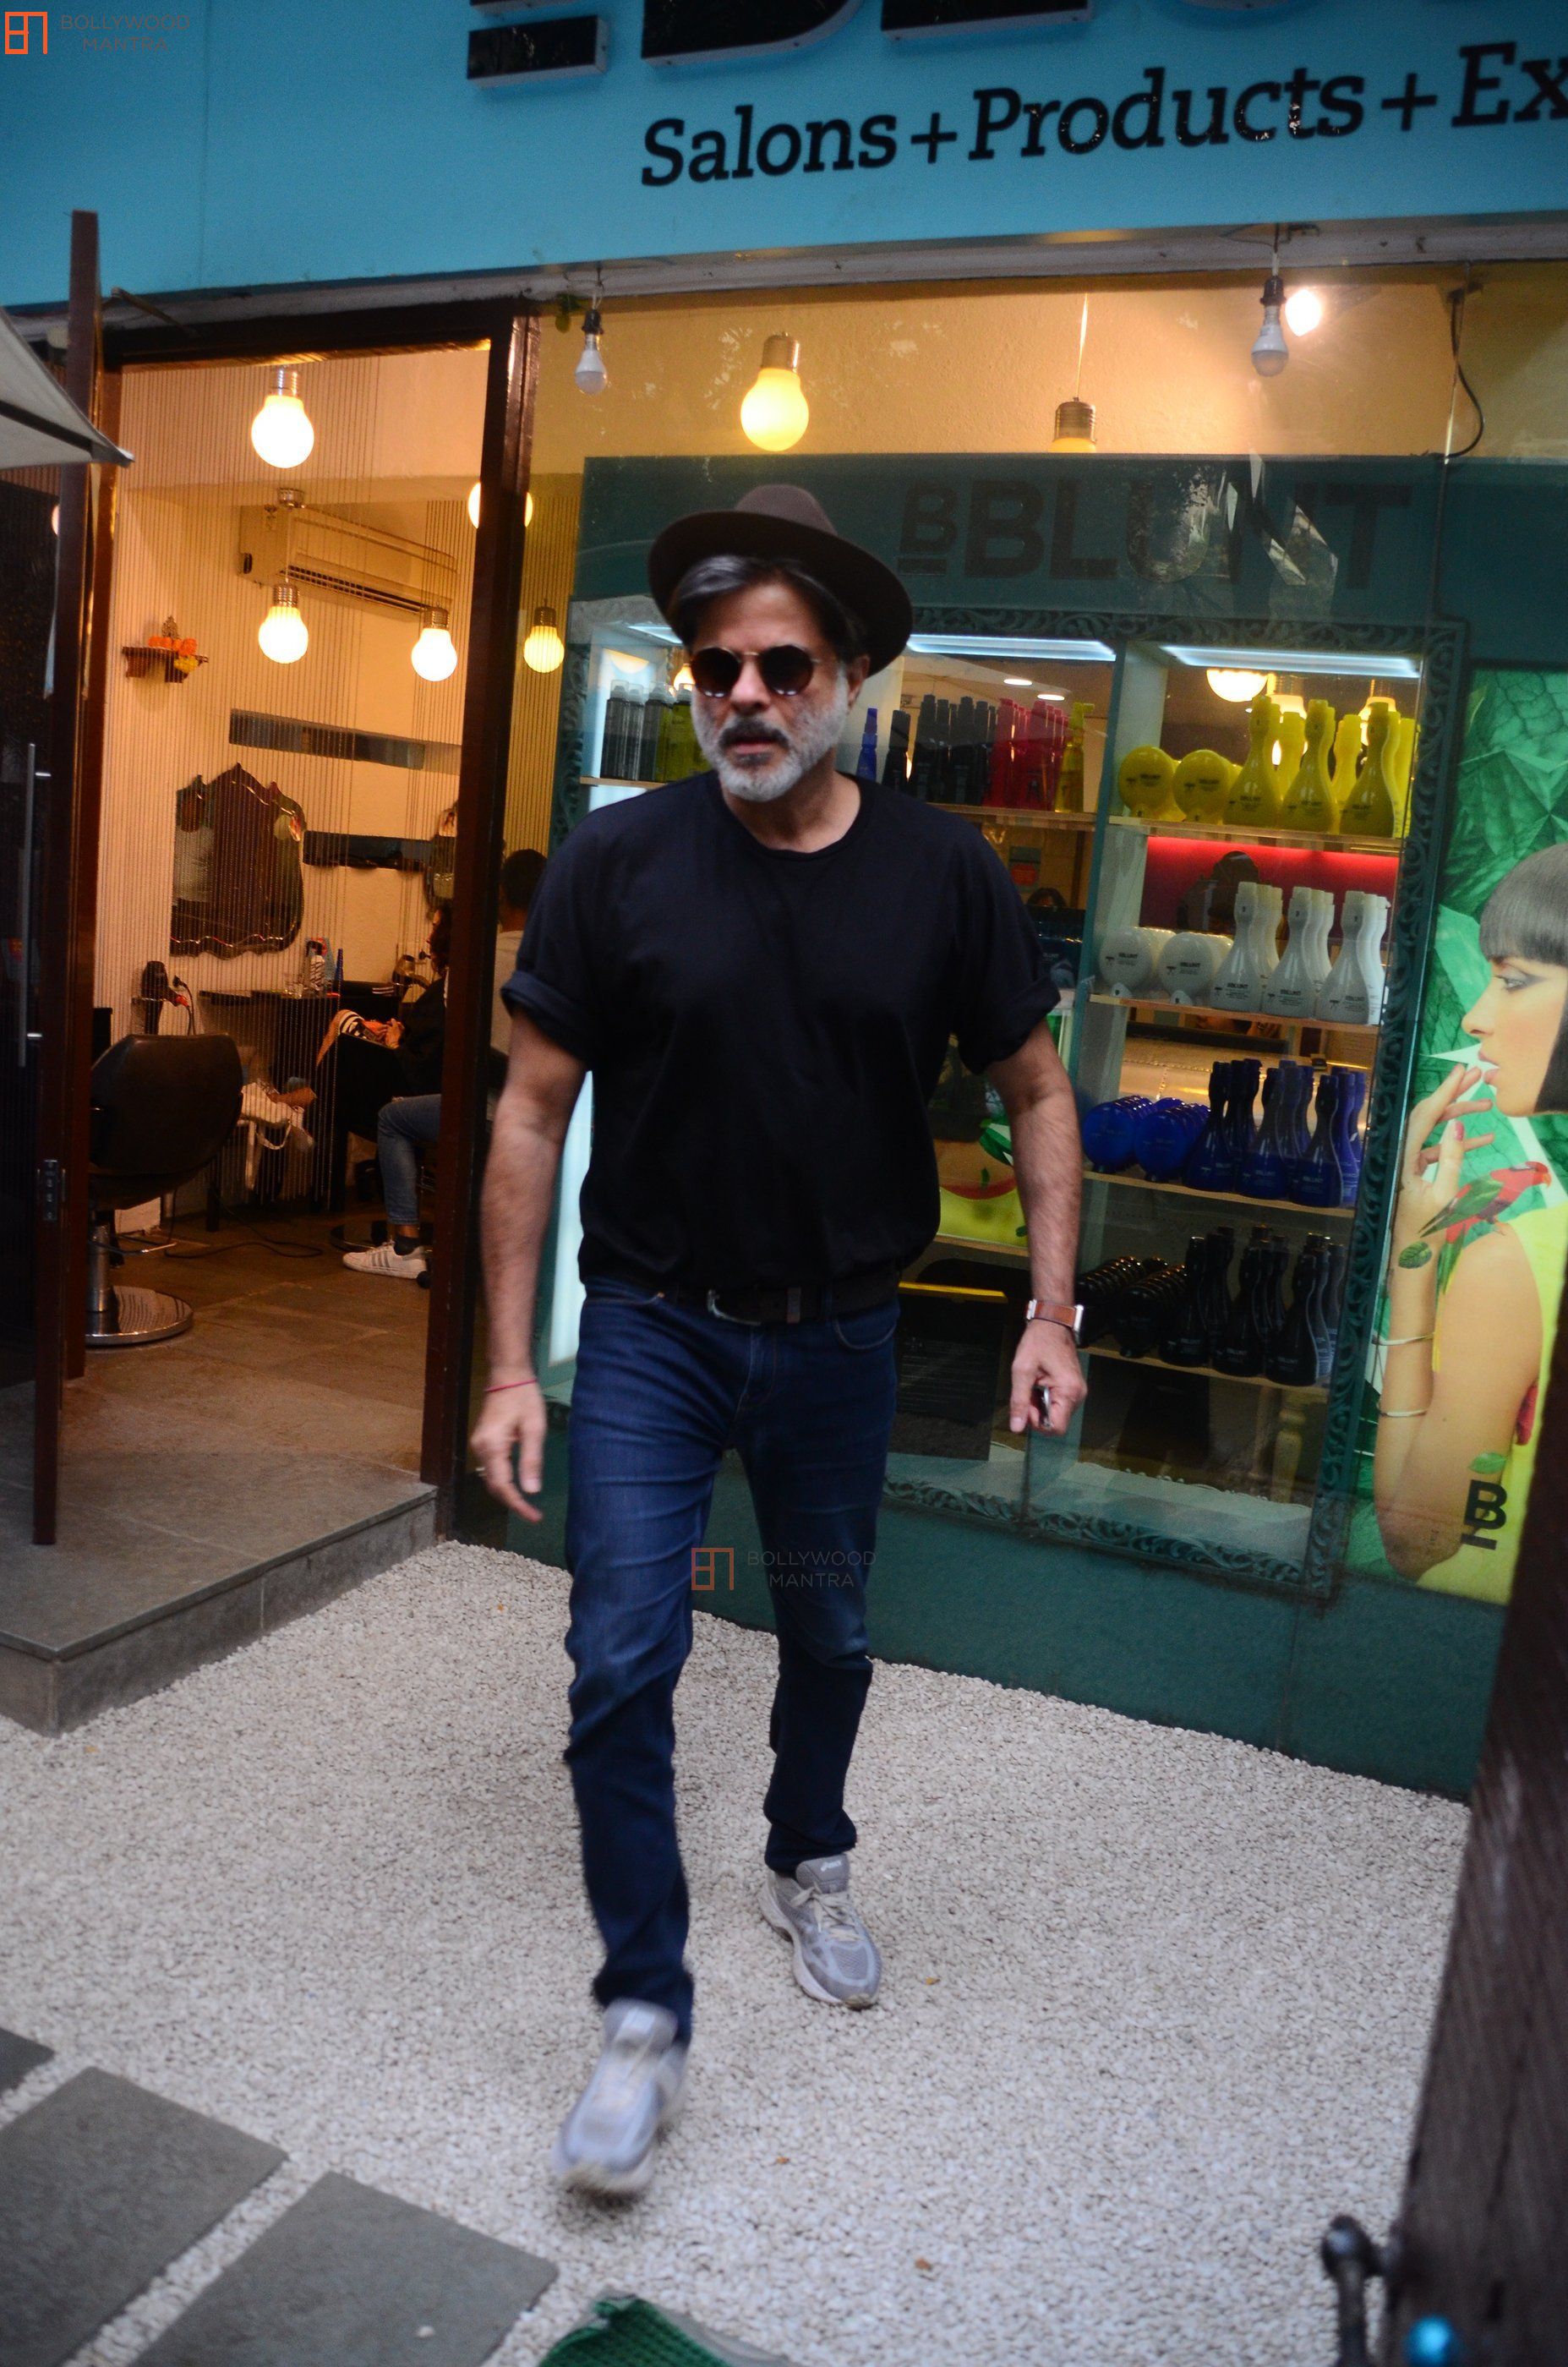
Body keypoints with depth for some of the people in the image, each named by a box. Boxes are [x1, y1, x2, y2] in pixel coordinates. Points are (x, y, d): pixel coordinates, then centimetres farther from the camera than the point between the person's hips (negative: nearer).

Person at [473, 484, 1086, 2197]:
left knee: (830, 1636, 19)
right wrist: (511, 1365, -9)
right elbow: (532, 1112, -7)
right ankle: (643, 2018, 16)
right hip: (651, 1330, -1)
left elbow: (1034, 1095, 2)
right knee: (622, 1665, -5)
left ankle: (806, 1865, 49)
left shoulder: (944, 874, -8)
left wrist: (1051, 1315, -5)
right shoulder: (617, 864, -11)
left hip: (839, 1335, 2)